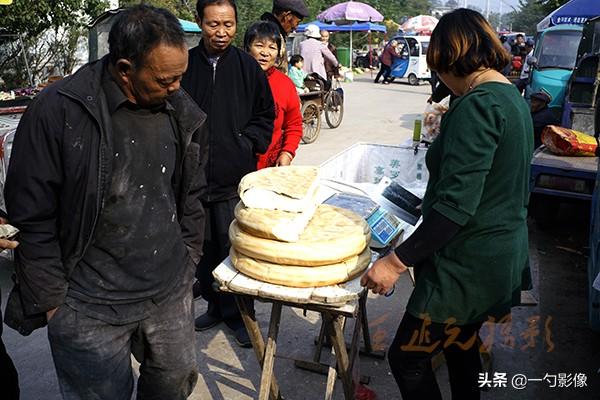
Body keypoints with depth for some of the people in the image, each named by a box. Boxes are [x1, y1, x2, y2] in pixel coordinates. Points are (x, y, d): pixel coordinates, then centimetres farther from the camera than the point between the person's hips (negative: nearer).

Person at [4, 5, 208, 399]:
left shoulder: (182, 112, -1)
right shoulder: (58, 111, -16)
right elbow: (32, 217, -10)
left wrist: (188, 260, 12)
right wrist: (51, 301, -6)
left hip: (172, 292, 5)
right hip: (90, 305, -4)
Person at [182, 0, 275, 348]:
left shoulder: (247, 66, 0)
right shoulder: (185, 65, 0)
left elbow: (265, 114, 9)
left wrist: (247, 145, -1)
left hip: (234, 178, -2)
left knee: (234, 248, 3)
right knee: (203, 247, 13)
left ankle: (237, 312, 21)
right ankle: (215, 305, 32)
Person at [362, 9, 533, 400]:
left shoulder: (476, 106, -22)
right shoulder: (513, 96, 7)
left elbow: (457, 204, -28)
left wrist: (397, 262, -23)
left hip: (467, 266, -10)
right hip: (505, 256, 10)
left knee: (406, 357, 4)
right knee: (461, 345, 25)